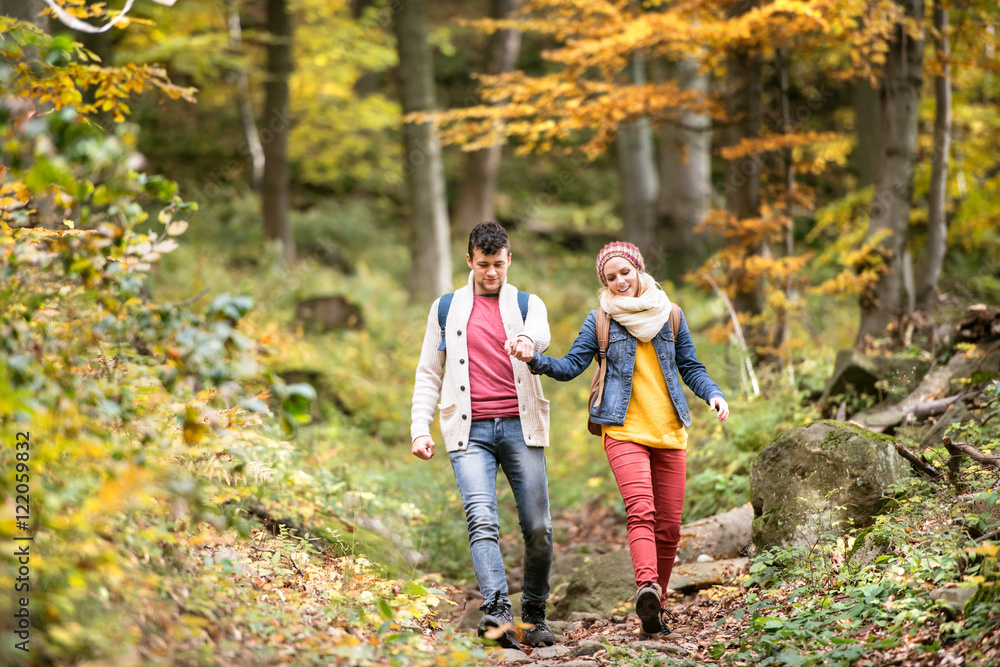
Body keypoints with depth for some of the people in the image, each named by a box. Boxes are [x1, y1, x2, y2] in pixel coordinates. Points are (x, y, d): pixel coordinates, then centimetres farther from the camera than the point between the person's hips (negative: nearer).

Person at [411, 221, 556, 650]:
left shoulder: (528, 304, 11)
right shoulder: (446, 308, 15)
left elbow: (541, 335, -14)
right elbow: (429, 374, 16)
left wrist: (527, 339, -39)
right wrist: (420, 429, 4)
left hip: (519, 426, 0)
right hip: (470, 431, 0)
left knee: (538, 527, -1)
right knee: (482, 520, -18)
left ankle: (534, 615, 15)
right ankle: (497, 611, -30)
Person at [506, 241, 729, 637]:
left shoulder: (669, 315, 12)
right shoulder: (600, 321, 6)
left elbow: (690, 368, 17)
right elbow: (570, 366, 4)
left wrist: (713, 394, -1)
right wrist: (535, 360, -13)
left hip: (669, 432, 3)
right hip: (624, 430, -3)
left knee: (668, 527, 2)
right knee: (641, 510, -26)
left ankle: (655, 609, 13)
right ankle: (647, 587, -44)